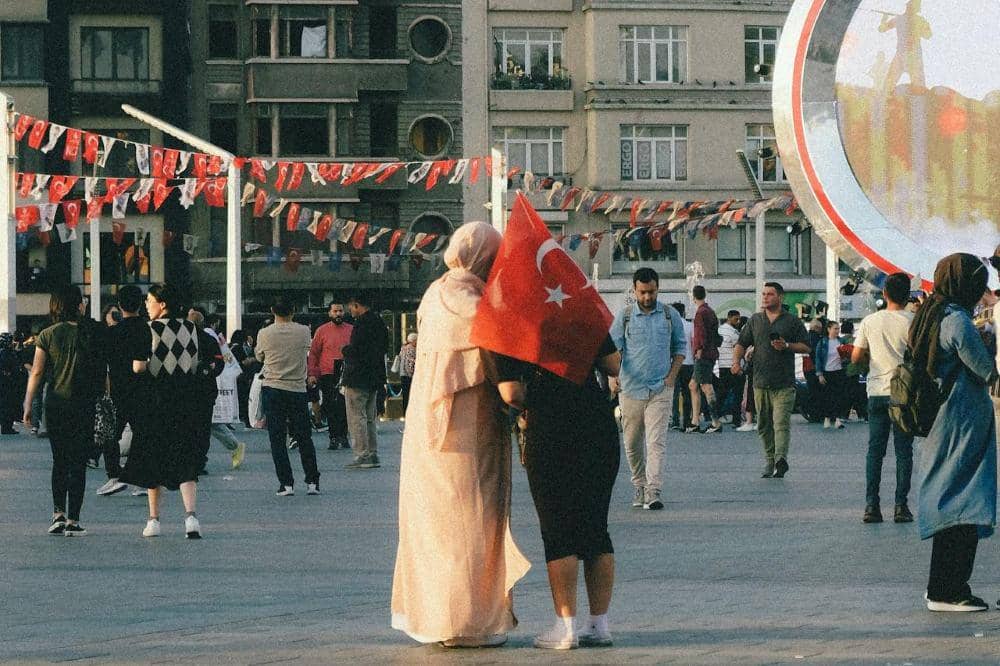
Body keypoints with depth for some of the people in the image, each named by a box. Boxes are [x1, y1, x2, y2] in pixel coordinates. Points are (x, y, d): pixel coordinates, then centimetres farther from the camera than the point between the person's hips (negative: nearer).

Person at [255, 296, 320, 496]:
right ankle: (312, 482, 7)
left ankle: (286, 483, -3)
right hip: (298, 389, 1)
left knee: (277, 439, 2)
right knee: (304, 438, 9)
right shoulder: (303, 332, -3)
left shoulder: (265, 334, -6)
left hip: (273, 390, -1)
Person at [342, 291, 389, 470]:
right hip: (374, 377, 9)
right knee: (370, 418, 15)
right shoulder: (379, 322, 11)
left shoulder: (361, 323, -17)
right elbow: (385, 346, 18)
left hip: (358, 377, -9)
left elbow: (356, 350, -23)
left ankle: (362, 455, -6)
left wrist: (345, 351, -1)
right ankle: (373, 455, 16)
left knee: (356, 418, -4)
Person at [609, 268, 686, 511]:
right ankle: (639, 486, 26)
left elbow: (679, 347, 13)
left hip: (660, 390, -1)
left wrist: (672, 376, 0)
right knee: (633, 443, 9)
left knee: (656, 442, -11)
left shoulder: (670, 315, 5)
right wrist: (612, 375, -19)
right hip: (630, 389, 1)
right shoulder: (624, 317, 2)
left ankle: (654, 492, -17)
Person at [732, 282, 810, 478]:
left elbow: (806, 347, 6)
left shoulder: (792, 321, 7)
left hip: (784, 383, -4)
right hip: (760, 381, 4)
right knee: (764, 425, 7)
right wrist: (736, 360, -4)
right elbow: (741, 343, 15)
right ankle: (769, 461, 16)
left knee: (781, 422, -16)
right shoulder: (755, 320, 16)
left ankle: (781, 458, -27)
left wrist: (787, 346, -11)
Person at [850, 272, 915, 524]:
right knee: (904, 451, 3)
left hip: (877, 392, 2)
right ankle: (901, 505, 1)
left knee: (875, 449, 6)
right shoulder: (912, 322, -7)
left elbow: (856, 357, 3)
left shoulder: (870, 321, 1)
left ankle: (871, 505, 1)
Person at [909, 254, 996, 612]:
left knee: (948, 509, 15)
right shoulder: (957, 322, -18)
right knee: (962, 512, -6)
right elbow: (988, 371, -15)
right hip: (963, 429, -10)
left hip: (940, 429, 10)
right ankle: (948, 593, -5)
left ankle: (941, 588, 20)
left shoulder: (930, 317, 11)